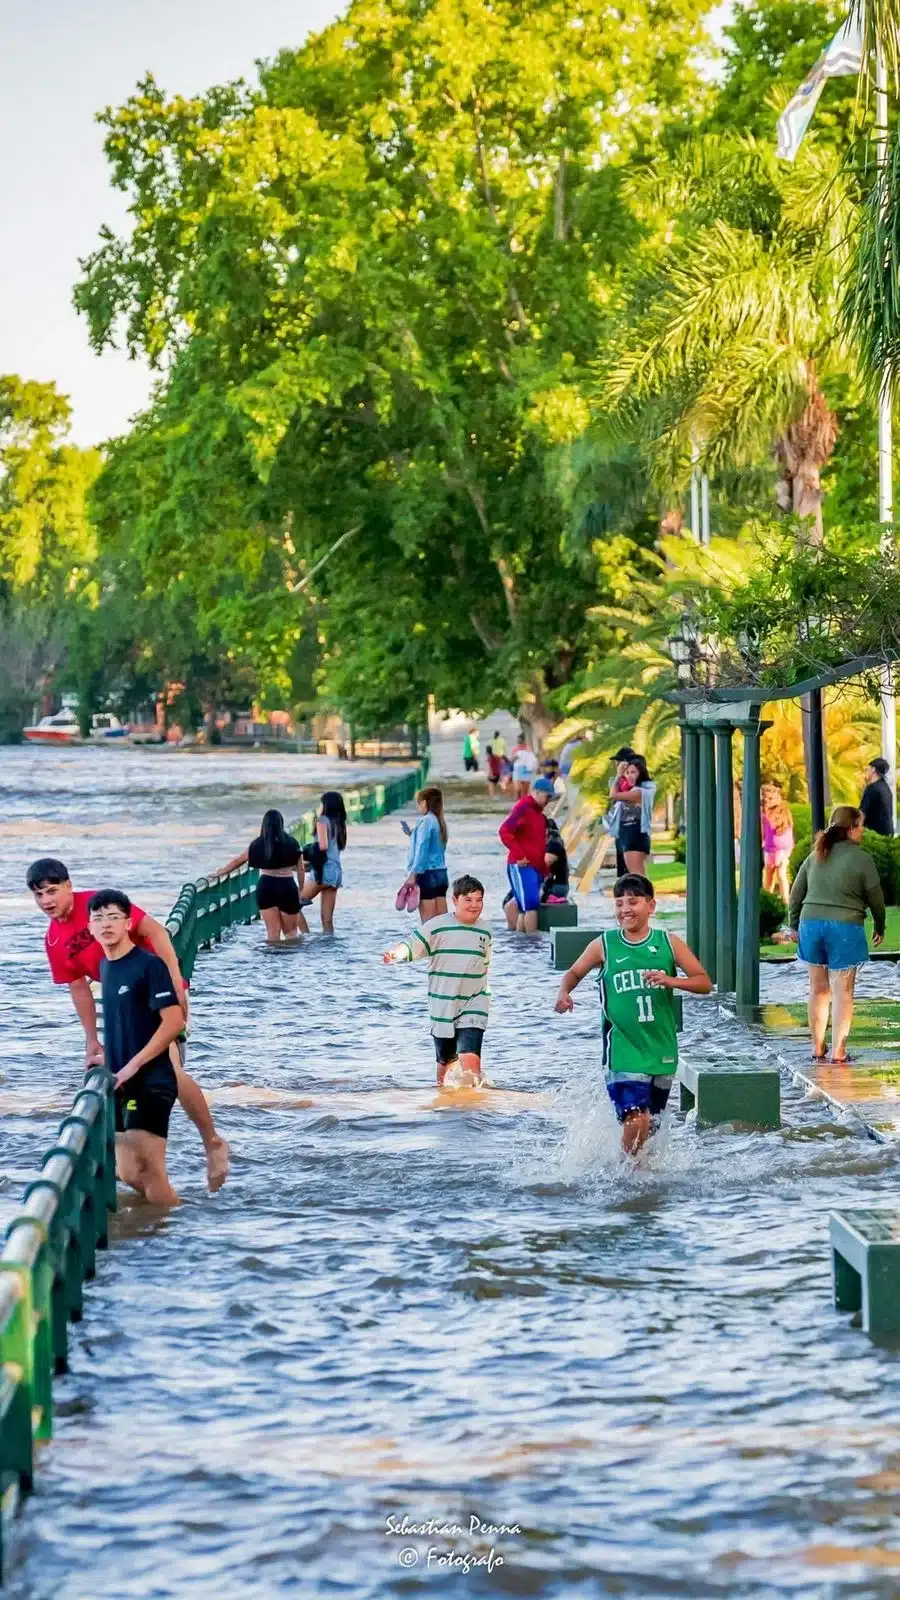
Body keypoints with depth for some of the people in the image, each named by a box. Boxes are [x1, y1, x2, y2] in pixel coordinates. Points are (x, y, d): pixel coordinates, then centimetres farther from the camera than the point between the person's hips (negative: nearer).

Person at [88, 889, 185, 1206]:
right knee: (129, 1173, 9)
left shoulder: (148, 965, -12)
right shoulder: (105, 966, 11)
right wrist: (107, 1058, 13)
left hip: (151, 1081, -8)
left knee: (150, 1171, -13)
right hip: (120, 1083, 8)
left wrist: (134, 1064, -19)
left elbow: (174, 1022, -18)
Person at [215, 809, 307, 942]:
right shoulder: (291, 843, 0)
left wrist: (221, 872, 27)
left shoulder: (258, 845, 1)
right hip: (287, 887, -1)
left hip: (266, 887, 1)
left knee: (273, 930, 8)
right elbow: (300, 869, 3)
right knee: (290, 931, 9)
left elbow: (238, 860, 12)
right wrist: (300, 890, 15)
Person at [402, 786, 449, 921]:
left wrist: (413, 874, -17)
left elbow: (422, 850, -16)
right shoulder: (439, 822, 13)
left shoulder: (425, 821, -11)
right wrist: (412, 835, 24)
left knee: (428, 921, -7)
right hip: (441, 874, 8)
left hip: (427, 874, -8)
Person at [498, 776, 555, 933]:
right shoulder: (523, 808, -9)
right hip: (522, 866, -9)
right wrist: (519, 855, -21)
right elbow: (504, 831, -20)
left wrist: (544, 870, 17)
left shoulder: (538, 812, 18)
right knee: (531, 904, -15)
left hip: (536, 868, 9)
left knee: (524, 908, 8)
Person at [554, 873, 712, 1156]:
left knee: (651, 1125, 12)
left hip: (661, 1052, 3)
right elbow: (574, 973, 14)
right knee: (636, 1121, -18)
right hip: (623, 1052, -3)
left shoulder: (669, 943, 3)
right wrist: (564, 993, -7)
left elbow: (704, 983, 2)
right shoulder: (603, 946, 0)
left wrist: (672, 981, -16)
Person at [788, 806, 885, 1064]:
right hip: (845, 928, -5)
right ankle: (838, 1052, -2)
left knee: (818, 989, 13)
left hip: (811, 924, 5)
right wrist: (880, 927, 15)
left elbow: (796, 894, 12)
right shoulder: (862, 859, -6)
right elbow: (875, 898, 0)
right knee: (842, 992, 0)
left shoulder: (816, 856, 9)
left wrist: (794, 924, 22)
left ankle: (817, 1049, 17)